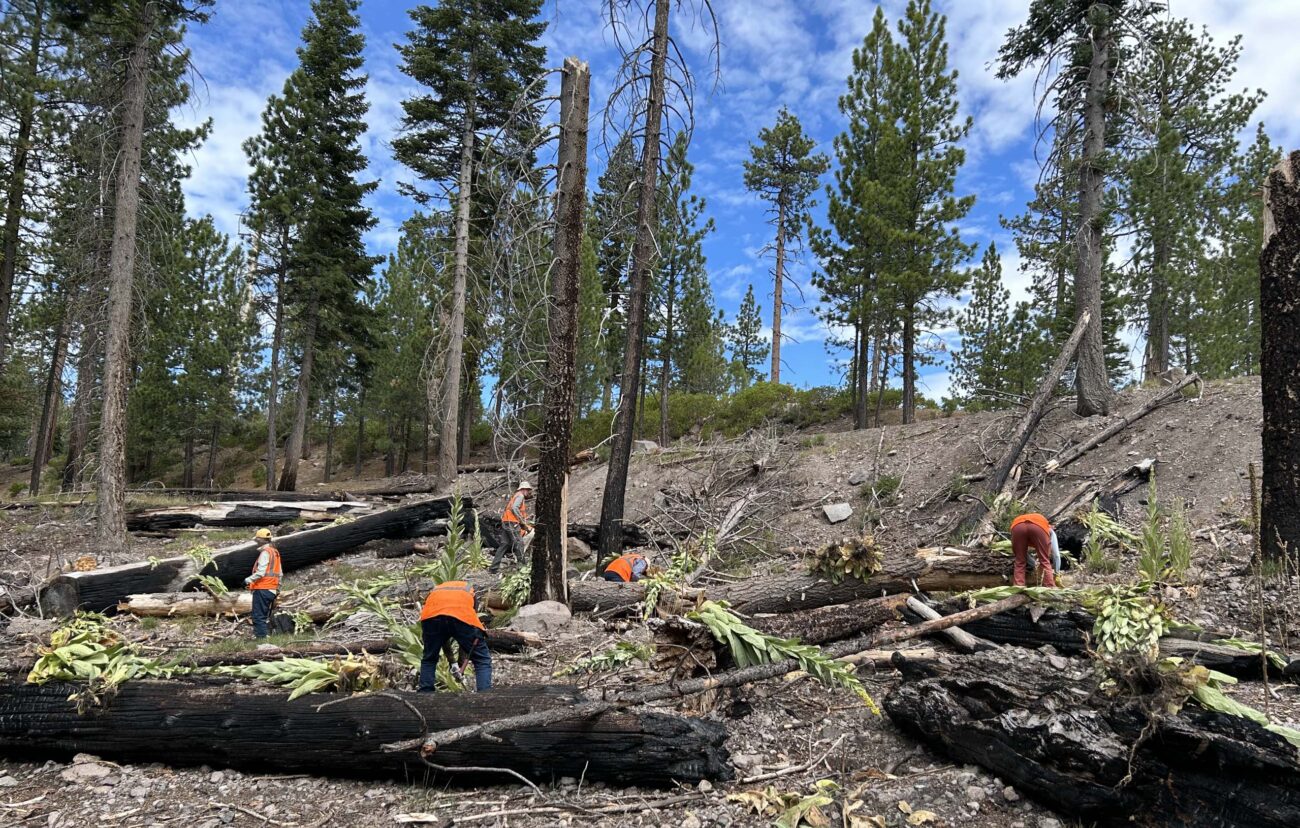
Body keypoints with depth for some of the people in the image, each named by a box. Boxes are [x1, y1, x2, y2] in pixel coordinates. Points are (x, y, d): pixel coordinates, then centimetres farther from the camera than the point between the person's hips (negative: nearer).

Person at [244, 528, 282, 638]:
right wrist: (278, 588, 24)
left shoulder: (265, 552, -12)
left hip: (262, 589, -9)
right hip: (272, 590, 9)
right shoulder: (275, 552, 17)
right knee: (264, 616, 14)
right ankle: (260, 635, 16)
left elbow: (261, 572, -21)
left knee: (258, 616, -6)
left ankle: (260, 636, -8)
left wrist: (248, 580, -11)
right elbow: (280, 573, 20)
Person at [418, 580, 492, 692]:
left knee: (428, 660, 28)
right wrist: (462, 662, 43)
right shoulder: (469, 590, 41)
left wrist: (451, 661, 45)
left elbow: (442, 637, 40)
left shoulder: (434, 590, 44)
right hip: (462, 614, -2)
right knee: (483, 661, 14)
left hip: (431, 614, 2)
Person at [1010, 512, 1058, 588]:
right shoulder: (1049, 529, 40)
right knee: (1045, 561, 12)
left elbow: (1026, 554, 48)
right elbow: (1056, 555, 33)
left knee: (1019, 562, 14)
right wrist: (1056, 574, 40)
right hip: (1038, 526, -2)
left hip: (1017, 526, 2)